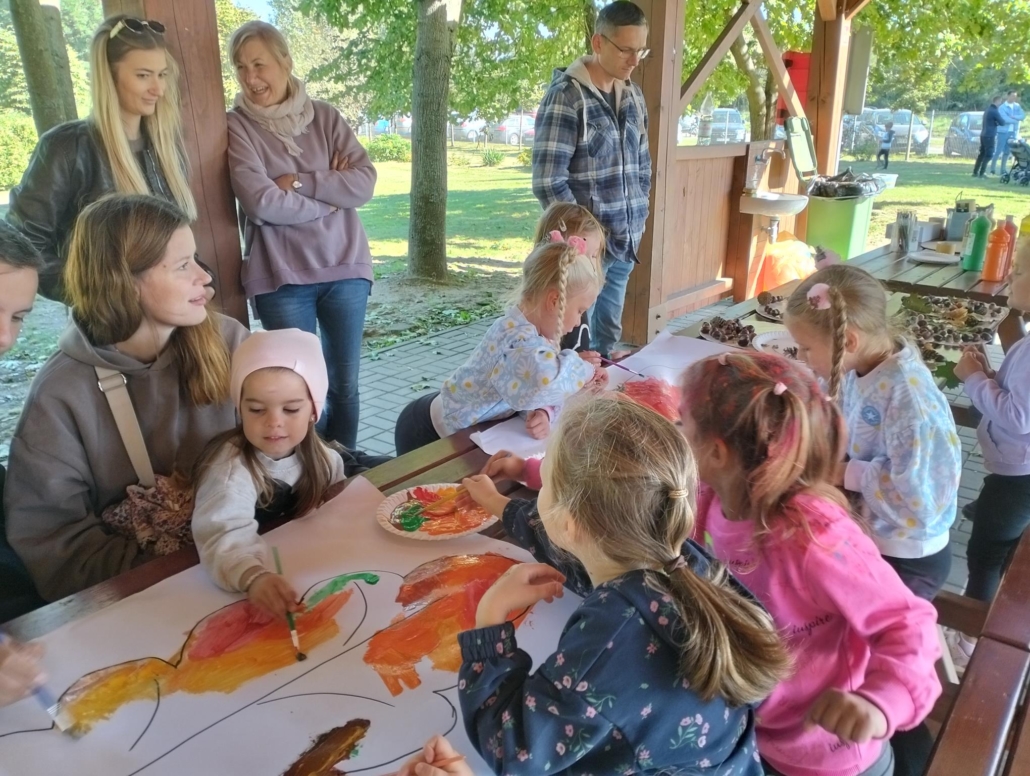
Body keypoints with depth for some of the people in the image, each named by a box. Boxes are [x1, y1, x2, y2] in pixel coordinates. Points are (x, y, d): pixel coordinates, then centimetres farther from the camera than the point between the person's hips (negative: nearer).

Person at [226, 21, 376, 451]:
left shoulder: (325, 116, 5)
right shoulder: (237, 126, -3)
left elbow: (365, 182, -5)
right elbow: (261, 203, -16)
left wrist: (299, 183, -13)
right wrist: (330, 195, -7)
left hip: (345, 267, 3)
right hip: (282, 276, -2)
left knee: (344, 383, 11)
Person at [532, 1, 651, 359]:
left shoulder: (633, 95, 10)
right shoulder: (566, 97, -11)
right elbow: (548, 182, -16)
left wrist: (637, 219, 10)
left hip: (625, 243, 6)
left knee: (608, 330, 15)